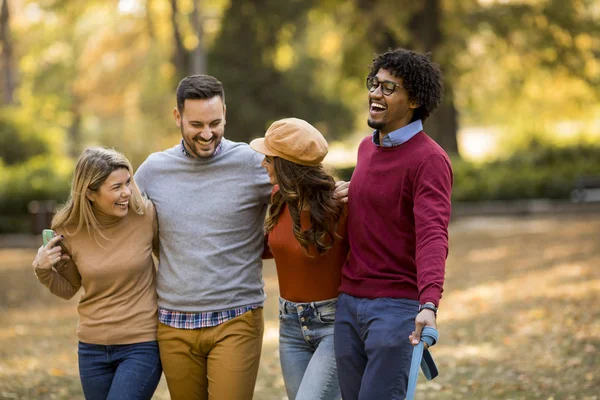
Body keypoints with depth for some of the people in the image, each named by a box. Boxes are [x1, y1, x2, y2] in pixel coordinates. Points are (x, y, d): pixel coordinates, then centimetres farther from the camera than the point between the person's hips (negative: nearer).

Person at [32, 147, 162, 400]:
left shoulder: (145, 215, -12)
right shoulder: (69, 231, -6)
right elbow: (68, 289, 9)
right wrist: (43, 270, -10)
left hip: (141, 345, -3)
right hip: (93, 348, 3)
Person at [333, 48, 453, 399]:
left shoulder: (429, 160, -13)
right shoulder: (368, 147, 13)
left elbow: (433, 237, -26)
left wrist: (429, 305, -39)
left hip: (398, 306, -8)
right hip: (349, 303, 8)